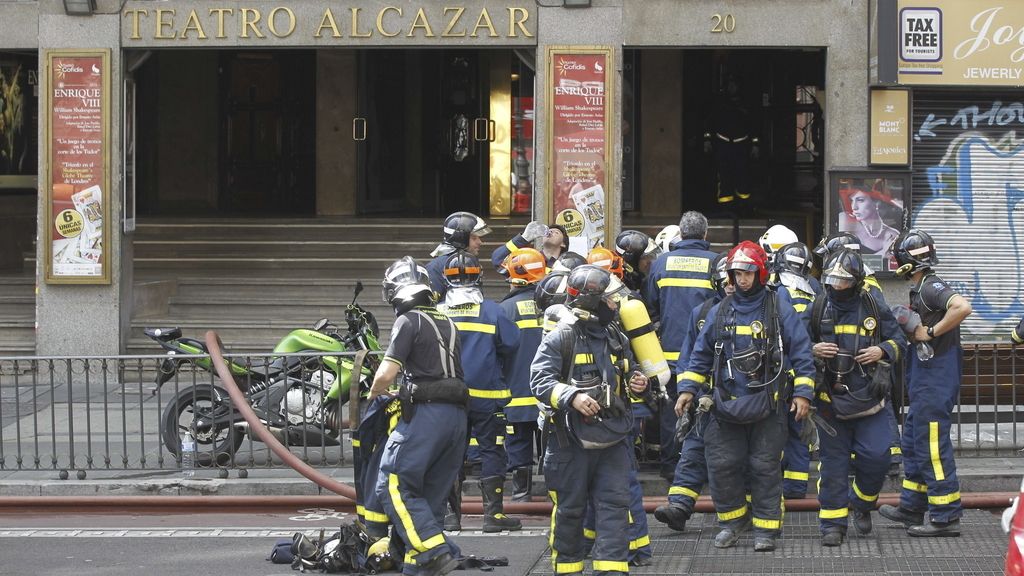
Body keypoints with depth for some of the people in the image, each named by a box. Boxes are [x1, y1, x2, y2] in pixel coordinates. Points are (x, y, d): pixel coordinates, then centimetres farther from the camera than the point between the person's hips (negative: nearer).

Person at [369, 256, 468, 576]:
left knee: (393, 486, -8)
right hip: (458, 416, 8)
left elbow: (387, 373, -11)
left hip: (427, 414, -8)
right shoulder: (448, 323, 18)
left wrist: (374, 394, 9)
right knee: (432, 495, 12)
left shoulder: (409, 321, -5)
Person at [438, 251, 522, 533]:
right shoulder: (491, 310, -4)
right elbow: (511, 344, -6)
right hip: (486, 394, -2)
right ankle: (493, 513, -1)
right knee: (491, 450, 3)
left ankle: (451, 513, 10)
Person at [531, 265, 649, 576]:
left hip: (612, 439, 5)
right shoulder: (561, 337, -8)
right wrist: (571, 396, -29)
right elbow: (540, 381, -15)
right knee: (569, 509, 6)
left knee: (615, 504, -3)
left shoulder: (614, 338, 15)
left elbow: (625, 376, 30)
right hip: (572, 439, -5)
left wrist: (637, 383, 8)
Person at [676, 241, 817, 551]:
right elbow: (701, 355, 16)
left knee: (765, 467, 1)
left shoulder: (780, 309, 0)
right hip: (727, 403, 3)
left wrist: (803, 393, -5)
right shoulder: (720, 313, 9)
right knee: (722, 465, 2)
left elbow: (801, 351, 0)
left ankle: (765, 528, 8)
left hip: (767, 406, -3)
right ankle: (733, 520, 19)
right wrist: (688, 389, 8)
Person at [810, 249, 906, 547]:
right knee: (834, 462, 3)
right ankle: (833, 523, 9)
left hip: (868, 397, 0)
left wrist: (882, 351, -11)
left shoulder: (873, 307, -1)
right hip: (831, 397, 0)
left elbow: (898, 339, 9)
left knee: (876, 457, -6)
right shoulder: (819, 308, 1)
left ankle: (861, 502, 22)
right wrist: (813, 351, -10)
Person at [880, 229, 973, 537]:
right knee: (913, 441, 19)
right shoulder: (920, 289, 14)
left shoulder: (931, 287, -16)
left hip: (935, 381, -11)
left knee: (933, 446, -8)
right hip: (925, 381, 11)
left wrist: (930, 332, -25)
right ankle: (912, 507, 28)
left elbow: (962, 307, -33)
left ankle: (946, 516, -4)